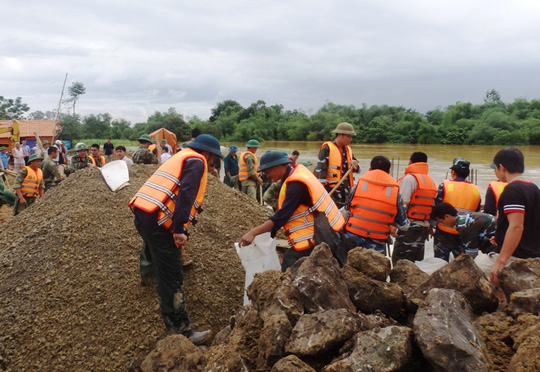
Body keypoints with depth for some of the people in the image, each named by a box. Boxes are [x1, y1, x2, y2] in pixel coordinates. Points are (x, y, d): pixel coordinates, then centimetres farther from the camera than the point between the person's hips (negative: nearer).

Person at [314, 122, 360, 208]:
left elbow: (357, 169, 19)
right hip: (331, 191, -8)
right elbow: (320, 169, -15)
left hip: (346, 191, 8)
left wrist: (355, 165, -6)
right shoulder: (327, 148, -9)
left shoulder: (348, 150, 14)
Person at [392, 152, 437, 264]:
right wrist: (430, 227, 19)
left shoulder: (409, 178, -8)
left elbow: (403, 204, -17)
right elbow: (431, 206, 14)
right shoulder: (431, 181, 15)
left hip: (410, 227, -8)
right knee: (415, 263, 13)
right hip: (424, 227, 8)